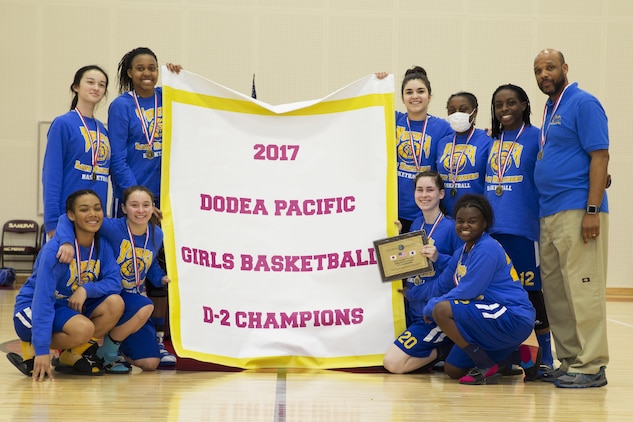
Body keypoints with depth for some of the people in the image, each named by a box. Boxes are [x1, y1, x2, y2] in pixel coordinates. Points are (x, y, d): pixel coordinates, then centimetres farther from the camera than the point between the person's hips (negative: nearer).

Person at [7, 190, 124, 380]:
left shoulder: (102, 246, -4)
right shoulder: (54, 248, -24)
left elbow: (114, 282, -10)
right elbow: (43, 299, -28)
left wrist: (86, 289, -30)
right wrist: (41, 350, -34)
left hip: (73, 307, 7)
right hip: (33, 311, -7)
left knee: (115, 303, -18)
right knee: (84, 328, -33)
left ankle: (72, 356, -3)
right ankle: (31, 350, -7)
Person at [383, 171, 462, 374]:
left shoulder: (450, 227, -13)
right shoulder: (416, 225, 9)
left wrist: (438, 258, -28)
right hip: (414, 308, 8)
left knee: (393, 363, -13)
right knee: (392, 360, 11)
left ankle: (445, 349, 6)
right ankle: (439, 348, 20)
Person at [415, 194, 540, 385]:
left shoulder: (487, 248, -16)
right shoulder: (462, 253, 13)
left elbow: (467, 291, -21)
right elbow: (440, 287, 18)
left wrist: (430, 306, -11)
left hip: (514, 319, -10)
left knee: (442, 310, -23)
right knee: (452, 370, 11)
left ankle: (487, 368, -13)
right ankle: (523, 356, 14)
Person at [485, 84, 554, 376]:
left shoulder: (536, 138, 0)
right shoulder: (491, 141, 15)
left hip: (523, 227, -5)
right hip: (492, 227, 5)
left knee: (530, 289, -3)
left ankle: (545, 359, 5)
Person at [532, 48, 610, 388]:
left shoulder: (583, 103, -7)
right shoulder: (550, 110, 18)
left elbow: (600, 157, -13)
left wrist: (593, 210, -19)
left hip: (578, 212, -9)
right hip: (549, 215, 9)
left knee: (583, 290, -8)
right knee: (555, 292, 10)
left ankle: (590, 366, -5)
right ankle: (569, 362, 16)